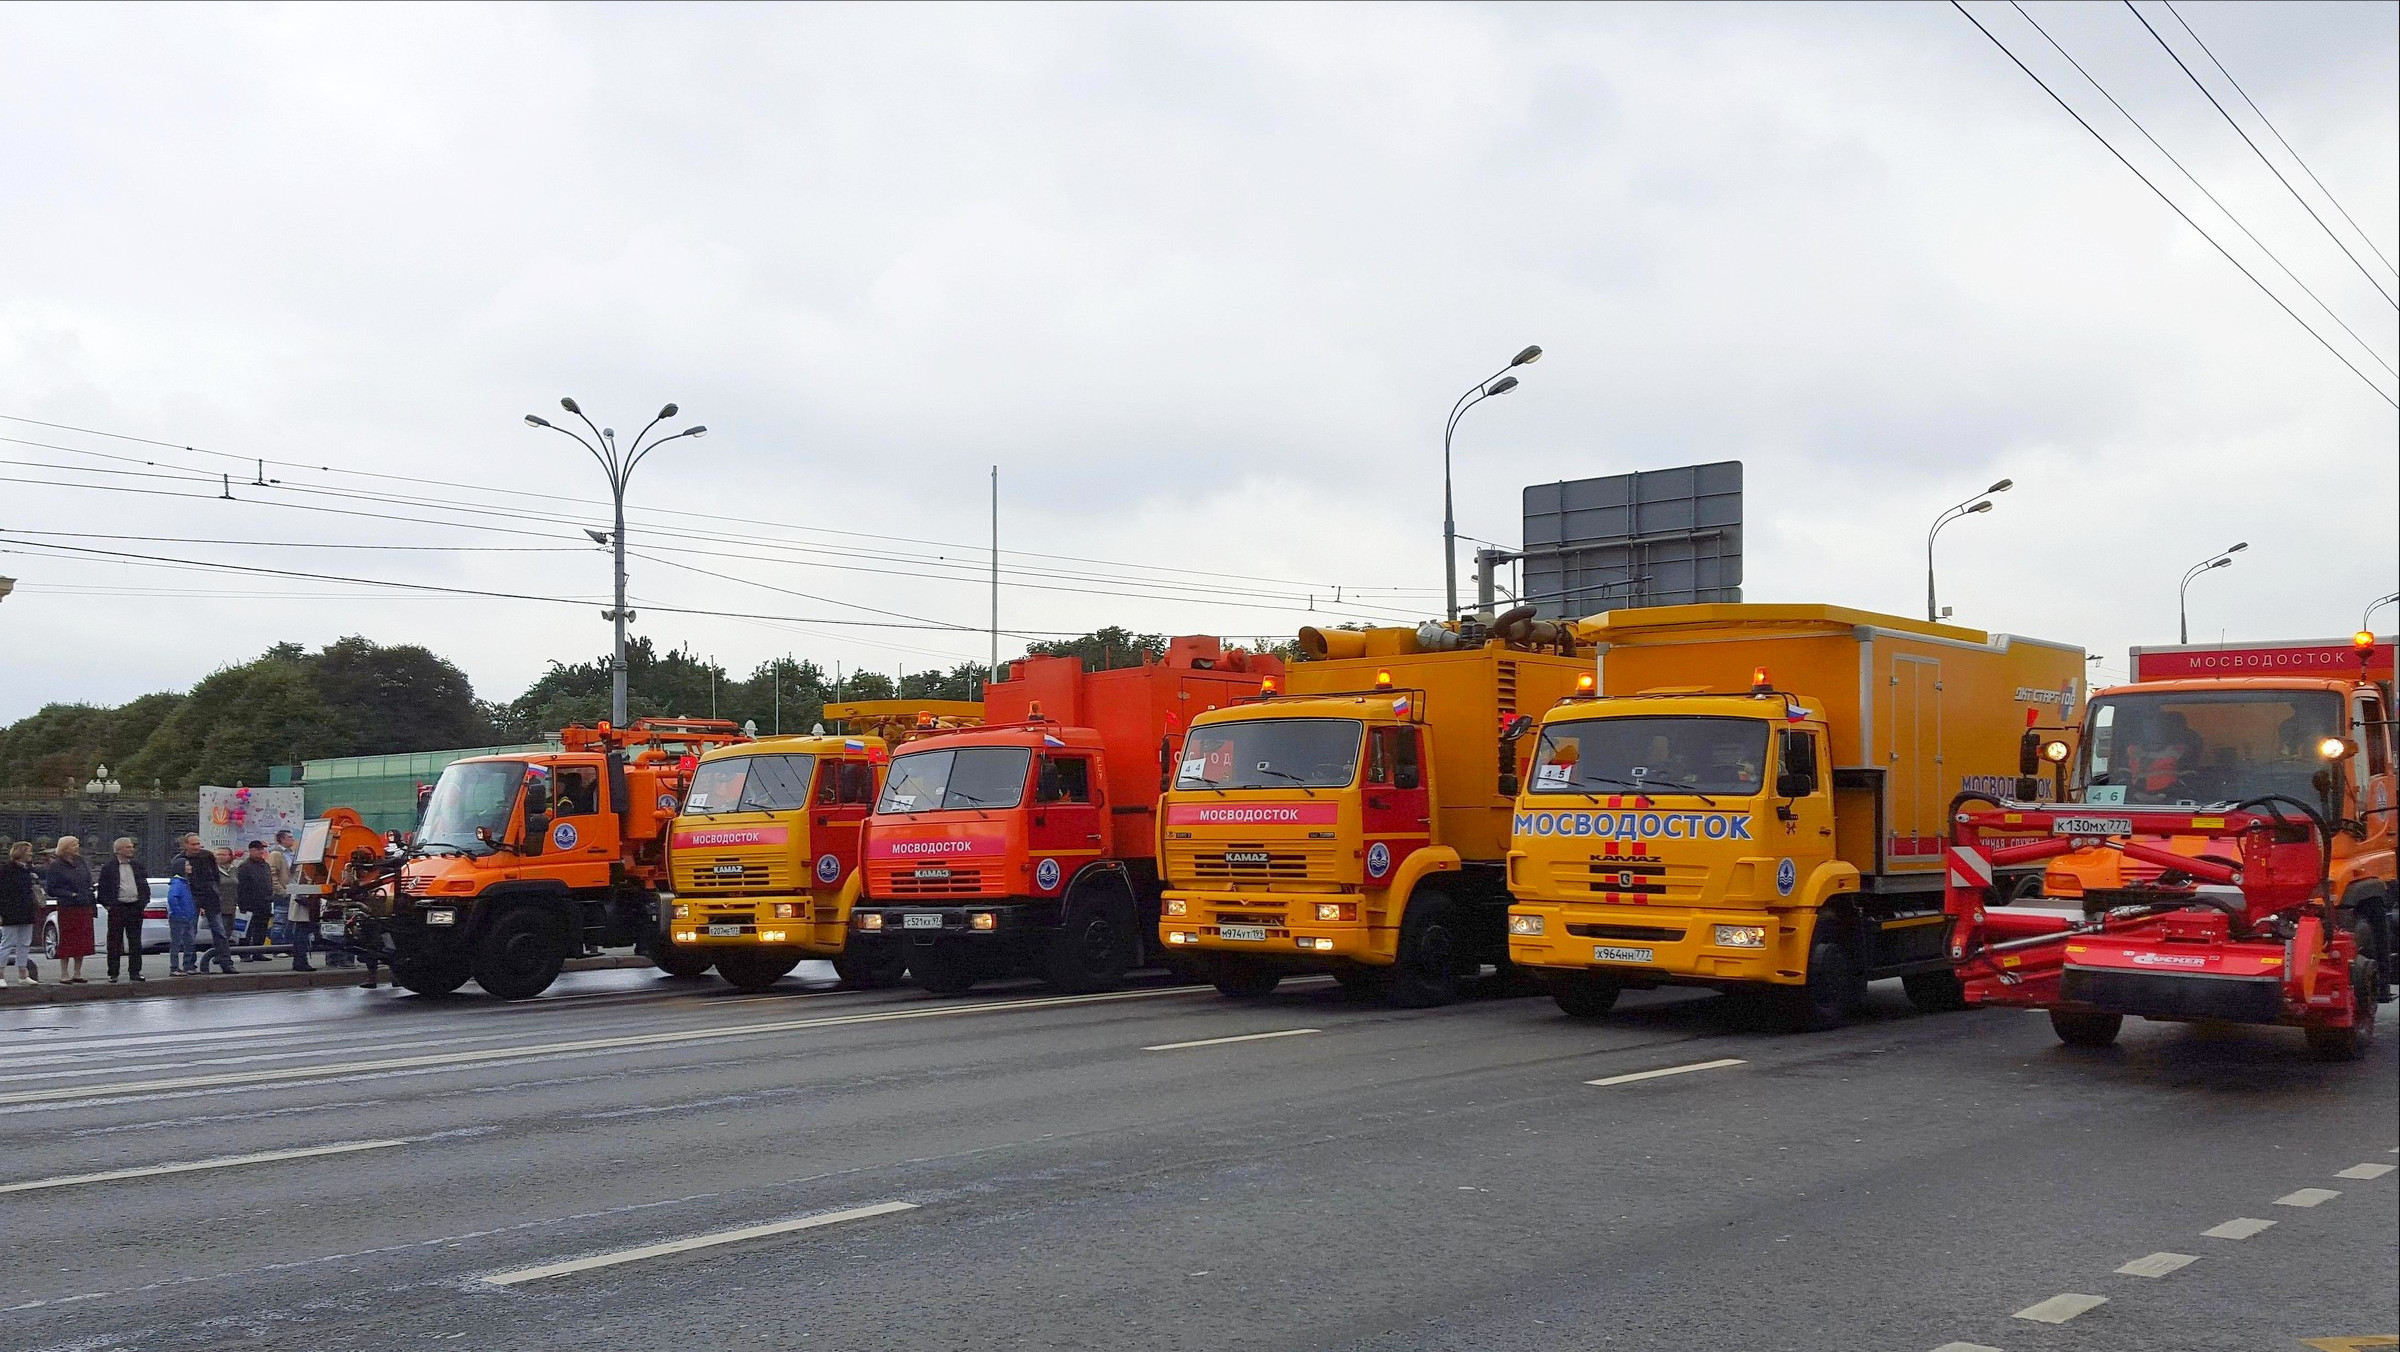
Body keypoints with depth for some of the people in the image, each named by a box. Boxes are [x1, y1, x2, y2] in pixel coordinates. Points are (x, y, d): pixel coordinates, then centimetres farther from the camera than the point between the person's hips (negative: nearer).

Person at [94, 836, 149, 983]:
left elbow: (145, 885, 16)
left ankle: (135, 972, 12)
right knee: (114, 943, 1)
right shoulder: (108, 867, -1)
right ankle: (113, 974, 6)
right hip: (117, 908, -4)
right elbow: (102, 888, 0)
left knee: (135, 942, 6)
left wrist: (144, 902, 7)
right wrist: (107, 905, -7)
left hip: (136, 907, 4)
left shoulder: (137, 865, 11)